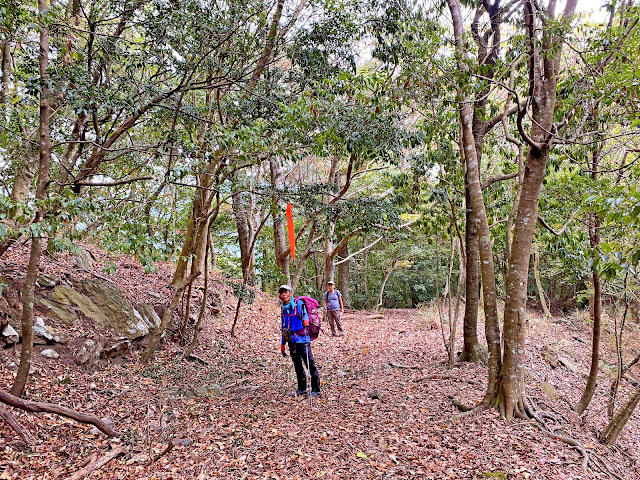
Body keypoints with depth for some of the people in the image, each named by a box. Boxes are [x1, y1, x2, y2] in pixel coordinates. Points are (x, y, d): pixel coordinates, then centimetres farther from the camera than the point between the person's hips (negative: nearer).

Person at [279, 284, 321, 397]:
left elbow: (304, 314, -23)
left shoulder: (298, 304, -6)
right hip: (291, 340, 7)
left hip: (301, 338, -7)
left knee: (309, 364, -7)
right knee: (297, 365, 14)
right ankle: (302, 388, 26)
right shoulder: (284, 309, 14)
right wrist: (283, 343, 21)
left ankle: (316, 390, 0)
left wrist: (305, 320, -48)